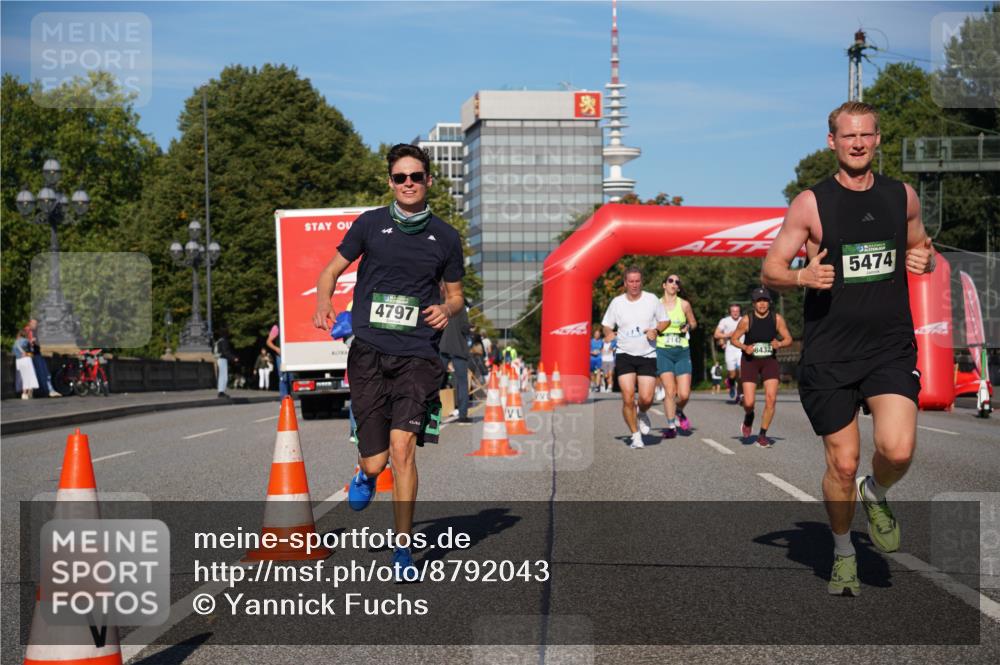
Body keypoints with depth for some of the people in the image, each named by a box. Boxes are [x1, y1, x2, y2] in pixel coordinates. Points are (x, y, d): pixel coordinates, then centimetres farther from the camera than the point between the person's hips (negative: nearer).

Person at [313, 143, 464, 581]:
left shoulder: (444, 236, 8)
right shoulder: (370, 224, 5)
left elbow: (456, 294, 18)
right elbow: (332, 269, 13)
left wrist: (447, 309, -6)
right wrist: (323, 302, -8)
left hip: (417, 355, 0)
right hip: (368, 352, 0)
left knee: (402, 448, -16)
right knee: (375, 462, 0)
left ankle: (403, 549, -3)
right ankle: (365, 473, 41)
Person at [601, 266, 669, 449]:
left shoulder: (652, 300, 1)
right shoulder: (617, 302, 3)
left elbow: (665, 320, 11)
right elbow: (607, 325, 15)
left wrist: (655, 330, -8)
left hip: (648, 356, 0)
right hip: (624, 356, 0)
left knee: (646, 398, -10)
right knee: (628, 398, -11)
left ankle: (642, 414, 28)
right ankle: (635, 435, 4)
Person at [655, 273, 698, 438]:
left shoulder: (684, 305, 3)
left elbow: (694, 323, 15)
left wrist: (688, 327, -7)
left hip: (682, 352, 1)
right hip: (663, 351, -1)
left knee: (684, 394, -5)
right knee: (669, 391, -11)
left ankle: (679, 412, 28)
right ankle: (671, 426, 1)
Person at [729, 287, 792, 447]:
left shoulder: (777, 318, -8)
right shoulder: (746, 320, -12)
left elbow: (788, 339, 1)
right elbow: (734, 339, -1)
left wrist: (779, 344, -21)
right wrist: (745, 347, -20)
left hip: (769, 360, 1)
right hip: (750, 360, -1)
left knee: (771, 399, -11)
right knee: (749, 402, -8)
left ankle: (762, 435, 4)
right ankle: (748, 418, 31)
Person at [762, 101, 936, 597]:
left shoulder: (903, 197, 7)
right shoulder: (810, 204, -2)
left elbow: (919, 247, 24)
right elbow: (770, 272, 1)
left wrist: (923, 259, 0)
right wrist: (803, 276, -20)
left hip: (891, 347, 2)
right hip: (829, 355, -2)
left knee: (898, 450, -17)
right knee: (843, 463, 1)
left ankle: (876, 494, 18)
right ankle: (843, 552, 26)